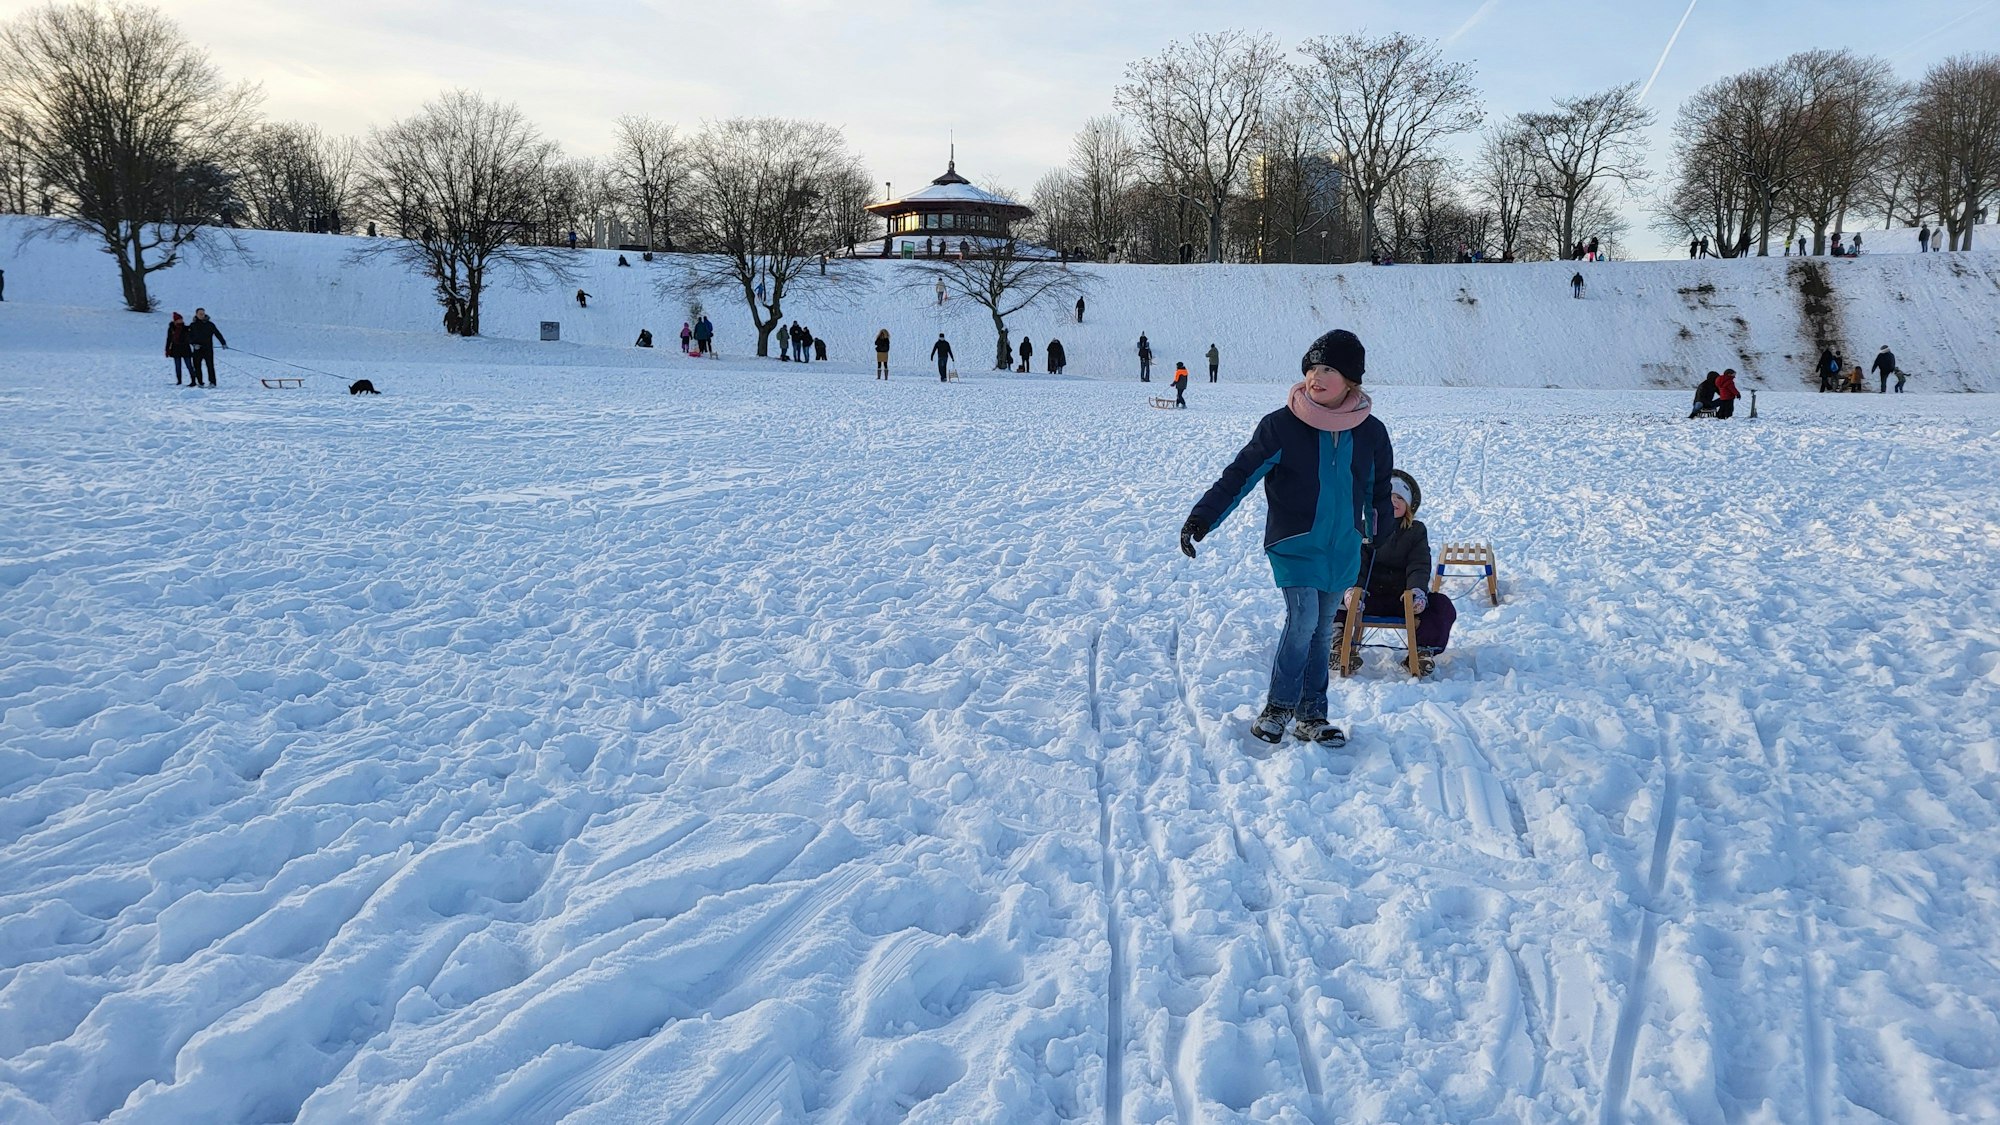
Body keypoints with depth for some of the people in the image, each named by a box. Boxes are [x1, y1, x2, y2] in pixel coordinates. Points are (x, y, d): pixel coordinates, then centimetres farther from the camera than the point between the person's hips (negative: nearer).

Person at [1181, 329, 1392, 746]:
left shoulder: (1370, 431, 2)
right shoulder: (1282, 425, -10)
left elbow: (1379, 493, 14)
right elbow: (1241, 474, -11)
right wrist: (1202, 517, -21)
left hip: (1343, 547, 4)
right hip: (1294, 543, -3)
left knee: (1322, 631, 9)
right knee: (1303, 619, -16)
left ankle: (1311, 716, 20)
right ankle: (1277, 707, 2)